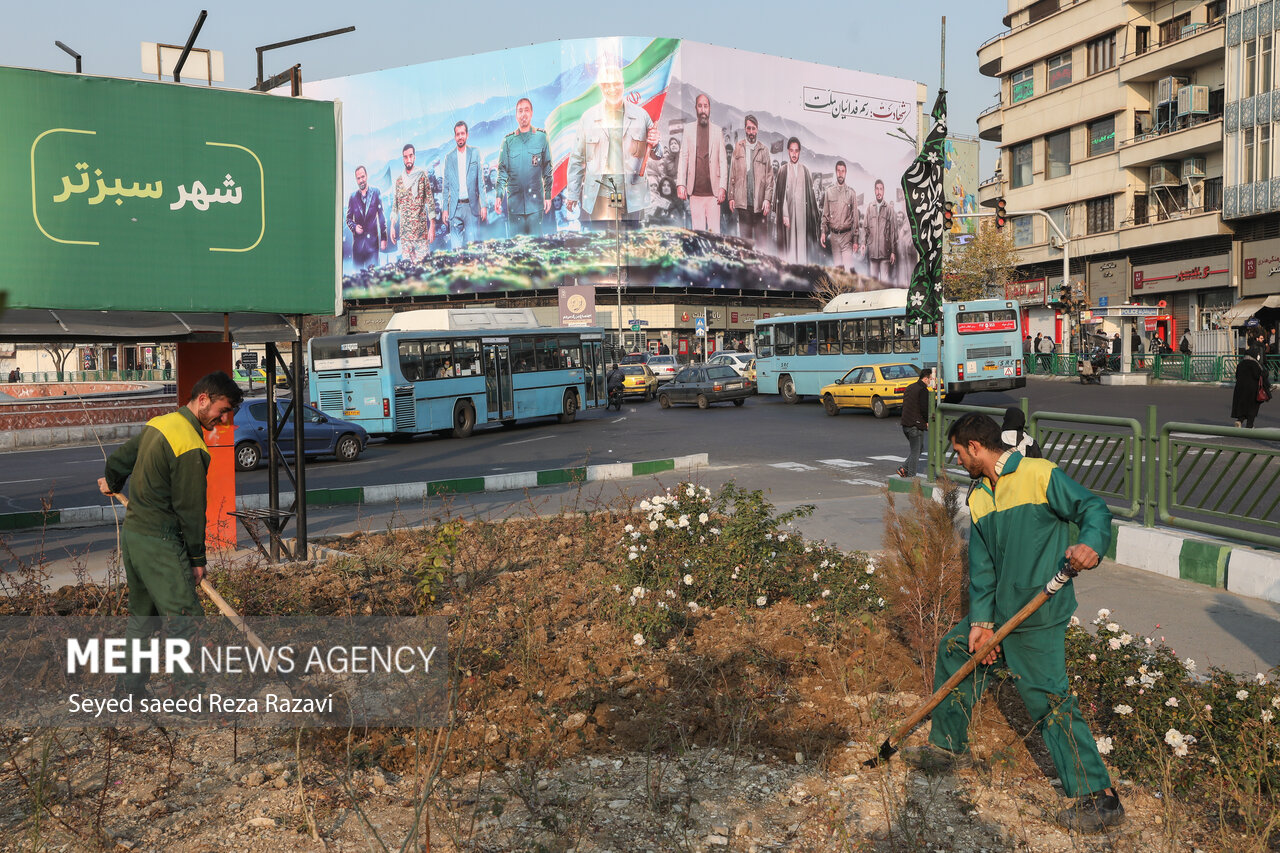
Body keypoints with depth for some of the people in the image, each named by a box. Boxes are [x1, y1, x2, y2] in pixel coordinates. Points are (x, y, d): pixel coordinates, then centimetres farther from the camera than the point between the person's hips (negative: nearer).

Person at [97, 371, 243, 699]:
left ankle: (128, 687, 28)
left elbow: (119, 457, 22)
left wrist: (112, 482, 45)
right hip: (158, 543, -10)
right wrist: (198, 558, -7)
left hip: (131, 532, 10)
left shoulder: (158, 423, 7)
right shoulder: (190, 446, -21)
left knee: (143, 616, 19)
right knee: (186, 618, -7)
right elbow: (190, 508, -17)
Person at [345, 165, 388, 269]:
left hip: (372, 241, -2)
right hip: (357, 242, 2)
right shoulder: (353, 197, 8)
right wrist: (354, 227, -7)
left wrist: (383, 239, -3)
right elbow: (348, 218, 16)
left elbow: (381, 216, 2)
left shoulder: (375, 192, 3)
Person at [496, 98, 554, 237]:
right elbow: (502, 171, 8)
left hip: (535, 200, -1)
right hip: (514, 199, 1)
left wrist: (548, 195, 3)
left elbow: (548, 169, 7)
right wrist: (499, 196, -3)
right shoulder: (508, 140, 8)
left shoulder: (541, 136, 5)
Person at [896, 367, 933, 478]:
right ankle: (911, 475, 1)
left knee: (913, 449, 20)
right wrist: (927, 422, -1)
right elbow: (925, 409, -18)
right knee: (915, 451, 0)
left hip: (905, 424, 8)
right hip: (916, 425, -8)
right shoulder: (923, 390, -13)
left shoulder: (909, 387, 15)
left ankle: (904, 469, 8)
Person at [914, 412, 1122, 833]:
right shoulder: (978, 496, 10)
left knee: (1050, 700, -9)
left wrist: (1091, 544, -35)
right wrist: (980, 620, -2)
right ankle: (950, 744, 35)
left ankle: (1099, 798, 1)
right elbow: (981, 564, 7)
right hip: (997, 610, 8)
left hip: (1037, 617, -8)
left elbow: (1094, 508, -12)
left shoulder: (1040, 475, -11)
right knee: (953, 649, 18)